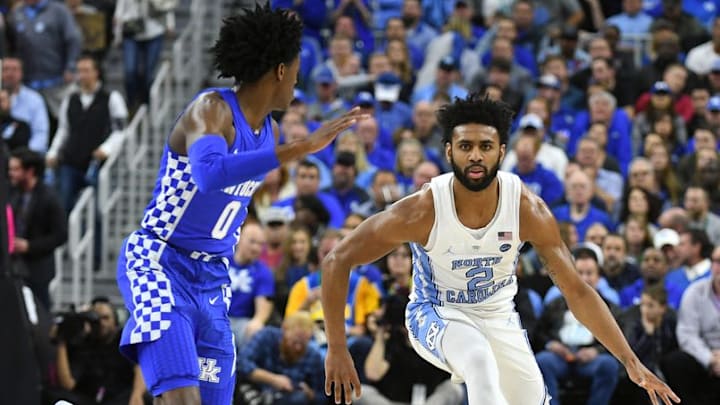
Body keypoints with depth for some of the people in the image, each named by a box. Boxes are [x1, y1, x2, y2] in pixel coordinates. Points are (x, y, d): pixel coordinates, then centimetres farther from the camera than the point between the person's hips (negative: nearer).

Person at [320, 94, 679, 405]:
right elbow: (337, 261, -21)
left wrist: (631, 362, -19)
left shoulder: (528, 209, -21)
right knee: (480, 360, -35)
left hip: (498, 317, 5)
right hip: (437, 315, -5)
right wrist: (337, 350, -23)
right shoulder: (423, 210, -28)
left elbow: (576, 291, -14)